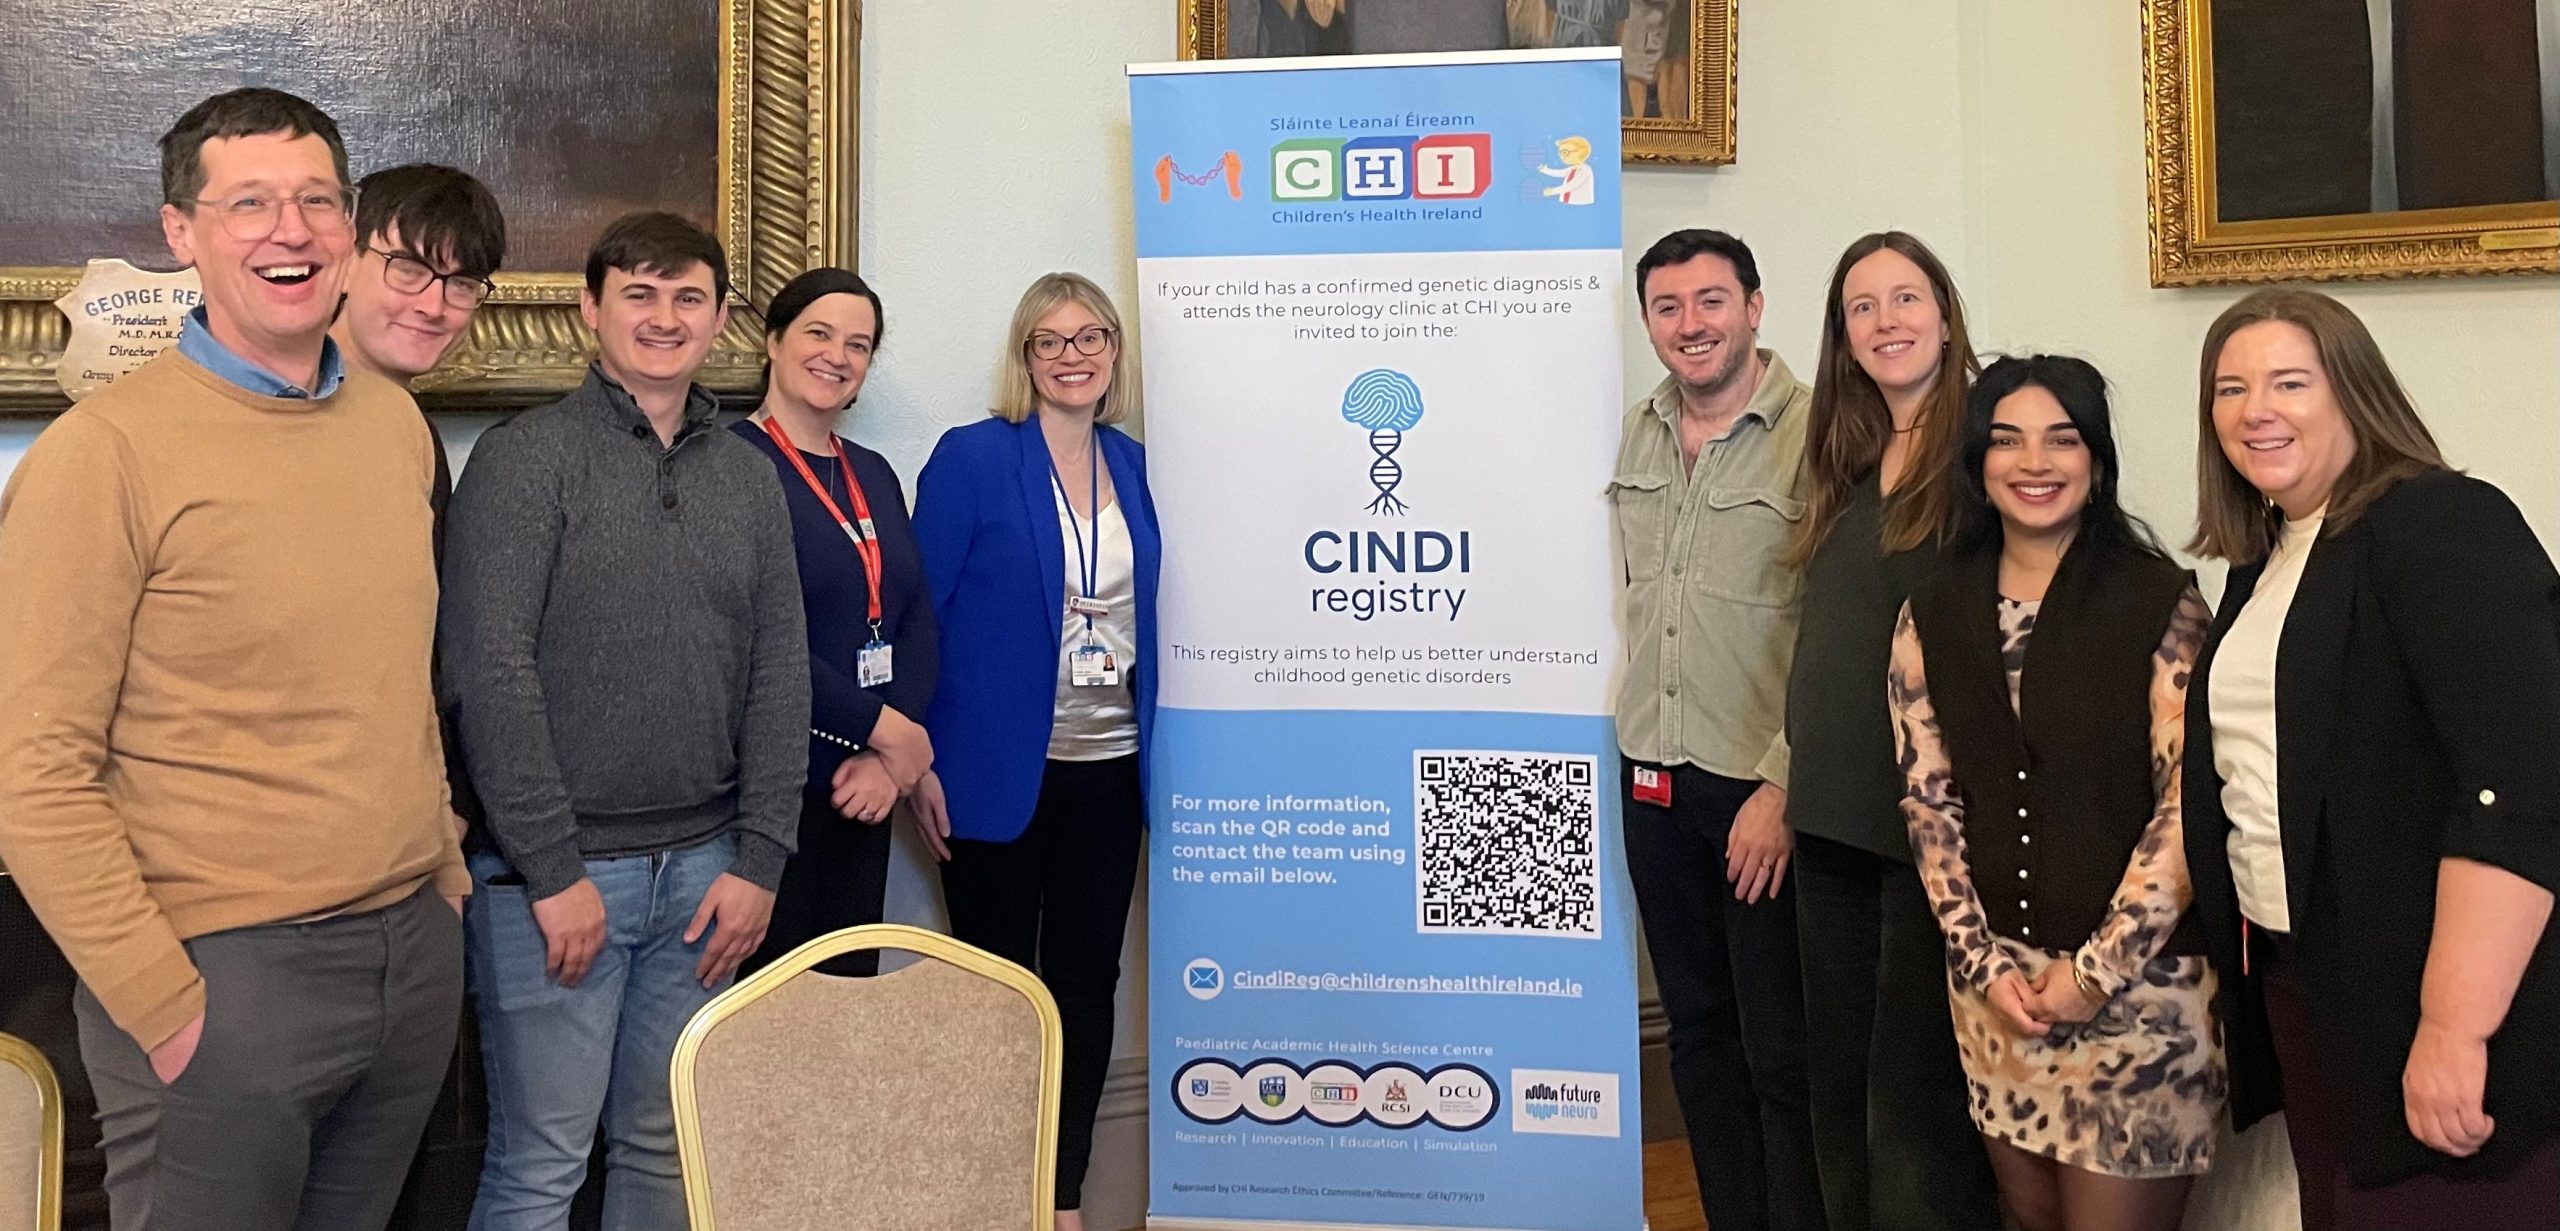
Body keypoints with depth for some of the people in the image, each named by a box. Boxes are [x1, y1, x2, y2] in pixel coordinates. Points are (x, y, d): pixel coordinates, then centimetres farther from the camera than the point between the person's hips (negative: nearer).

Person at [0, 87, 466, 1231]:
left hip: (418, 945, 6)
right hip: (225, 972, -5)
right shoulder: (106, 449, -12)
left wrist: (442, 866, 10)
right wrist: (164, 1005, -13)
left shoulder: (396, 421, 6)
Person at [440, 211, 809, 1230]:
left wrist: (758, 861, 1)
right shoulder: (524, 459, -5)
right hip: (553, 871, -4)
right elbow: (488, 675, -12)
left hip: (702, 868, 4)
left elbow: (779, 679, 8)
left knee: (667, 1148, 14)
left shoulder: (749, 478, 10)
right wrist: (553, 871, -14)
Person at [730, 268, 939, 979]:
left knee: (851, 988, 12)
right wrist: (887, 730, -11)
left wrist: (886, 758, -7)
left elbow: (917, 622, 7)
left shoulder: (874, 474, 14)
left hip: (864, 786, 7)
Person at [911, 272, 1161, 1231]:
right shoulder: (972, 456, -7)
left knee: (1087, 981, 11)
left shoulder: (1129, 462, 8)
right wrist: (920, 759, -13)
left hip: (1109, 767, 5)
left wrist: (1147, 747, 9)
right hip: (999, 769, -5)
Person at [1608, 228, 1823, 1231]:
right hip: (1654, 777, 7)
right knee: (1696, 1027, 17)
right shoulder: (1634, 435, 8)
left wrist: (1782, 788, -17)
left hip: (1765, 790, -6)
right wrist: (1643, 729, 14)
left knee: (1785, 1052, 3)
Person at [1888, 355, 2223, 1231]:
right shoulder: (1932, 616, 3)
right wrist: (1981, 962, -4)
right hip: (1996, 980, 4)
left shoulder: (2162, 604, -8)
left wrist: (2098, 969, -12)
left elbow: (2187, 806, -11)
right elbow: (1928, 800, 3)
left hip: (2142, 979, -3)